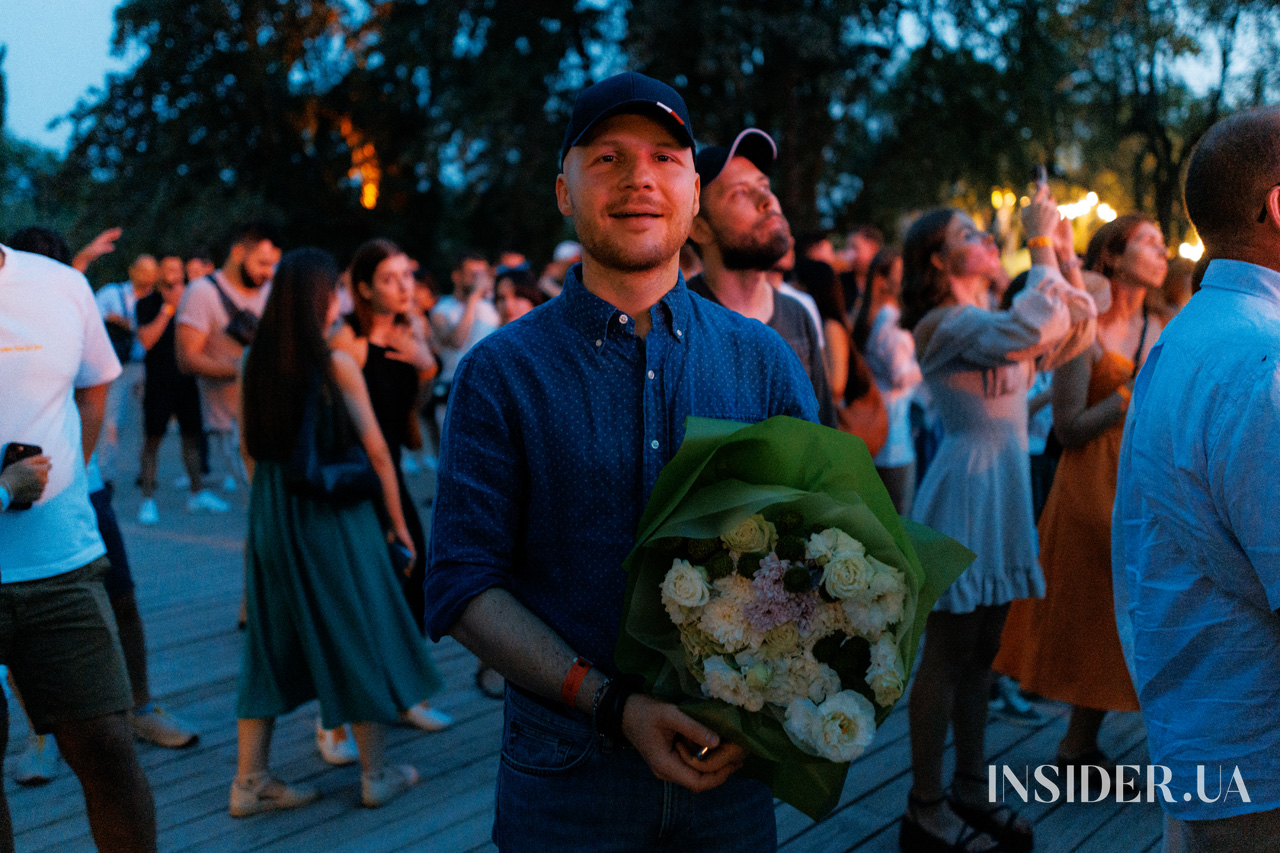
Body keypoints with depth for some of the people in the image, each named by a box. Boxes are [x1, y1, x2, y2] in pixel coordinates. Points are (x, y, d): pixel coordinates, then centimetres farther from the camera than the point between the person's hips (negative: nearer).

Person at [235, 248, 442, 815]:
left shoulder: (257, 363, 1)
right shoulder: (337, 364, -13)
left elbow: (250, 451, 9)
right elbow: (377, 453, -10)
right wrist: (399, 523, 0)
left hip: (270, 516, 5)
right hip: (333, 516, -5)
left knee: (272, 642, 12)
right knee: (357, 635, 8)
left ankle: (250, 781, 16)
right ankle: (375, 774, 20)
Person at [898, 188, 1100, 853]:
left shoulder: (988, 321, 14)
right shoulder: (945, 323, -13)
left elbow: (1078, 323, 16)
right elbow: (1029, 330, -31)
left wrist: (1058, 250, 8)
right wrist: (1039, 245, -19)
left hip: (1002, 498, 9)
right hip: (964, 492, -9)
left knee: (980, 654, 15)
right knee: (946, 656, -2)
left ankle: (970, 790, 26)